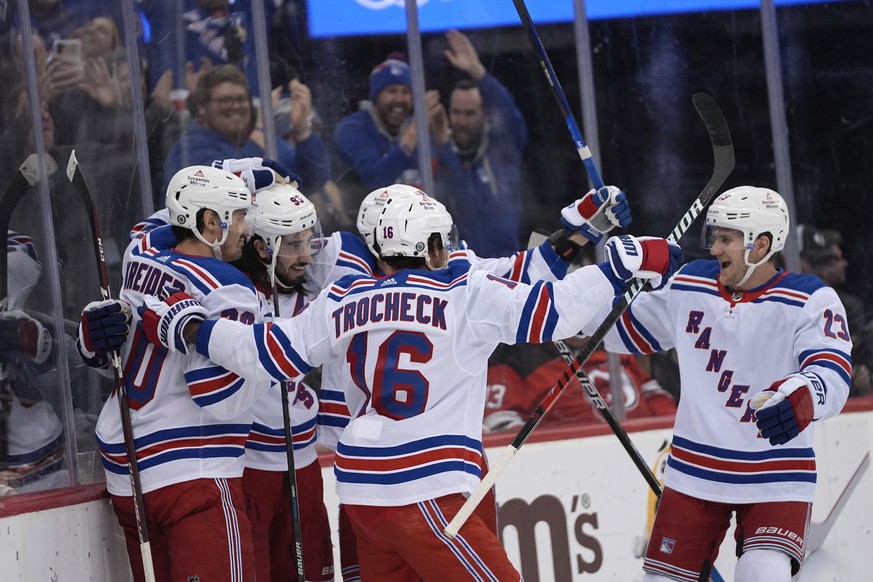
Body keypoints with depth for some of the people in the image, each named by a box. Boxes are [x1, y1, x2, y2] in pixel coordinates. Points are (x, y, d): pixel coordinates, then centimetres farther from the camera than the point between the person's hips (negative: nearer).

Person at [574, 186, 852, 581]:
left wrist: (802, 396, -49)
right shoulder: (688, 286, 2)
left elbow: (832, 375, -26)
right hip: (694, 471, 5)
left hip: (775, 477, -4)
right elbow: (626, 330, 16)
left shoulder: (809, 301, -12)